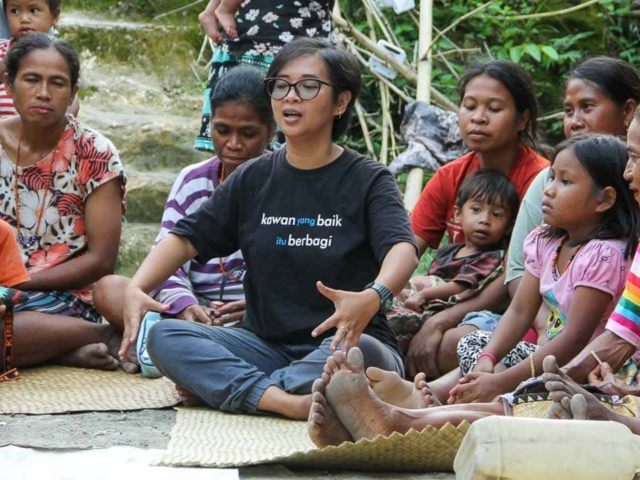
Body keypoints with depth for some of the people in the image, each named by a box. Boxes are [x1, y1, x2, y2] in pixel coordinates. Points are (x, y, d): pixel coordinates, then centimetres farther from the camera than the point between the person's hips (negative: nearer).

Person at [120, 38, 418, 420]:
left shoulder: (367, 180, -1)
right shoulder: (253, 180, 12)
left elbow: (403, 248, -19)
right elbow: (186, 238, 8)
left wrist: (373, 297, -43)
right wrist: (137, 288, -13)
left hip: (337, 344, -4)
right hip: (265, 344, 4)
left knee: (361, 352, -39)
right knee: (163, 337, -18)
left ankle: (219, 386, -23)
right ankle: (284, 401, -34)